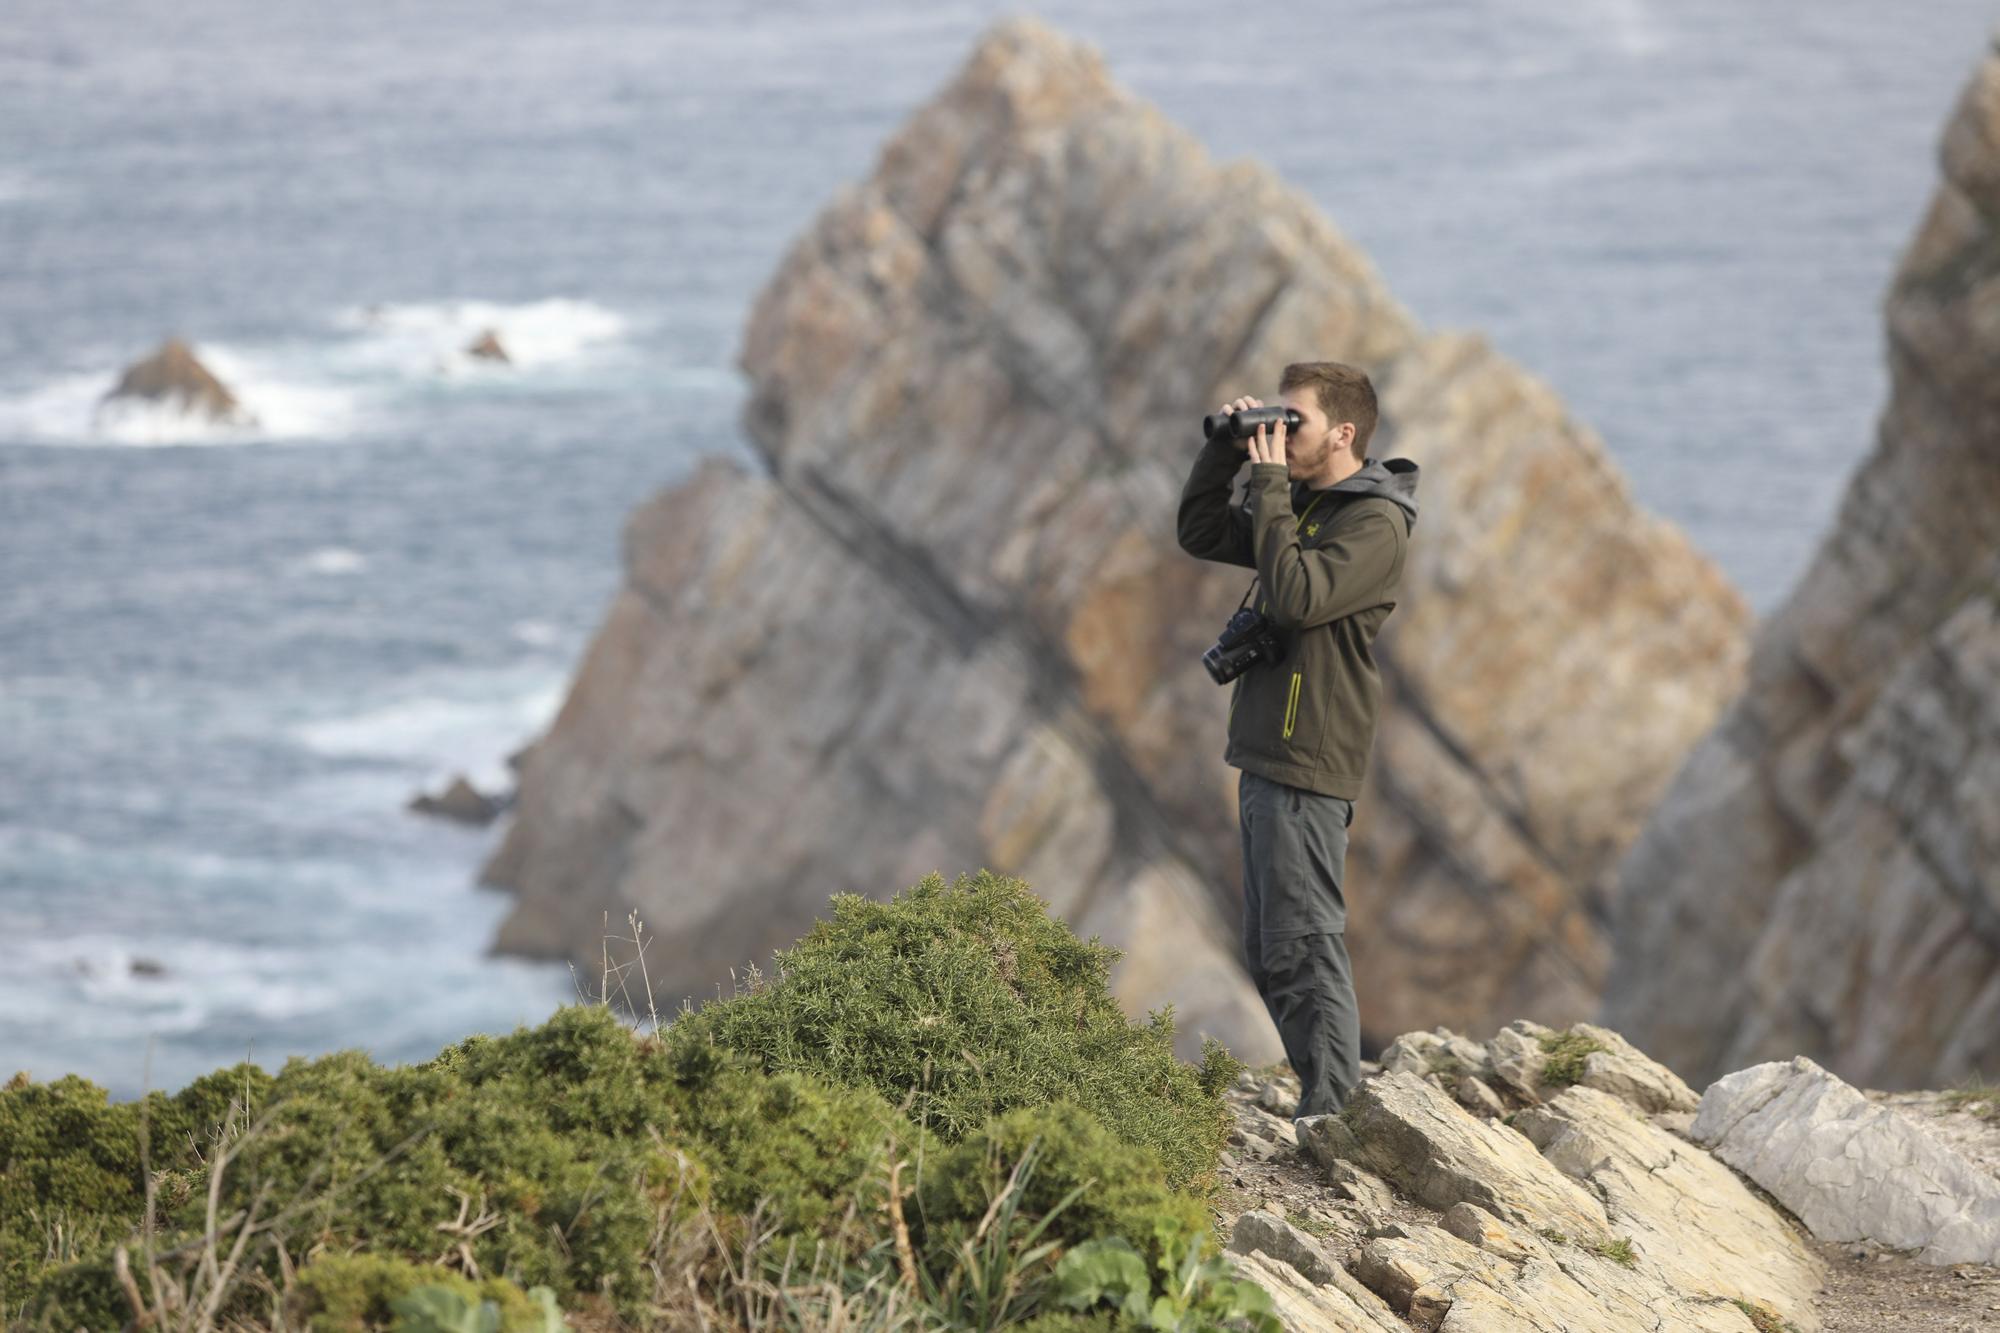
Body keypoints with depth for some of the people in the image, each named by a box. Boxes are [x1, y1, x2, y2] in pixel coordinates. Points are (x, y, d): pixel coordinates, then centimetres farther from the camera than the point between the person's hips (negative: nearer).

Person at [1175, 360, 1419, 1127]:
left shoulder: (1376, 522, -11)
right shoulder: (1306, 506, 17)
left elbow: (1299, 596, -24)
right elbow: (1201, 536, 22)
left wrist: (1270, 485, -17)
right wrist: (1225, 452, 9)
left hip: (1308, 769, -10)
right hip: (1266, 760, 10)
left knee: (1302, 948, -10)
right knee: (1271, 956, 12)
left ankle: (1332, 1120, -9)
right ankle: (1324, 1109, 16)